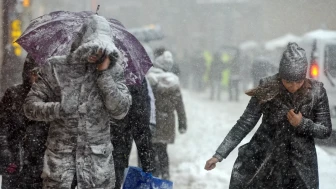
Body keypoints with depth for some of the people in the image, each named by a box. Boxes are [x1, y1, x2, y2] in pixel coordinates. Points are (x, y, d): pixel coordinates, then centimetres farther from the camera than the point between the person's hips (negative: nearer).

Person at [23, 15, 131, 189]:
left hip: (98, 156, 1)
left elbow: (120, 111, -7)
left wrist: (104, 74, -12)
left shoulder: (113, 71, 2)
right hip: (60, 153, -1)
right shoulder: (56, 68, 0)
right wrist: (57, 109, -19)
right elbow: (30, 105, 0)